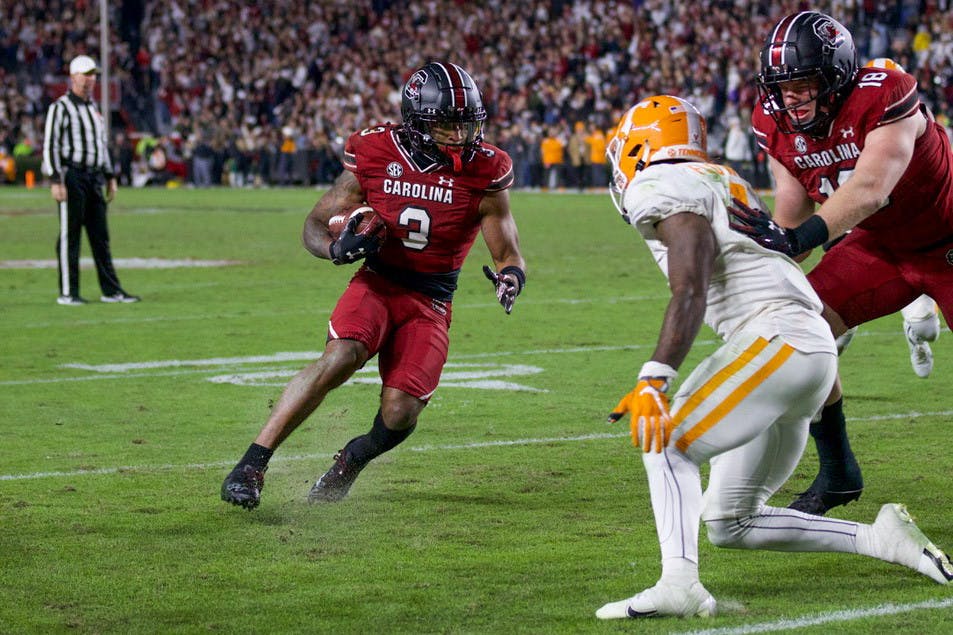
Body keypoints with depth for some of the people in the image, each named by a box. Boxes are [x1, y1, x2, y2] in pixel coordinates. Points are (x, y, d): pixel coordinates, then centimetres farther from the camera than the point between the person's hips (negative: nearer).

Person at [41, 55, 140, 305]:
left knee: (100, 235, 8)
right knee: (69, 235, -4)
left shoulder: (94, 108, 18)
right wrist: (56, 181, -18)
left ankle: (111, 290, 11)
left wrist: (110, 177, 20)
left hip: (94, 177, 7)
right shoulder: (60, 107, -6)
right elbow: (50, 145, -11)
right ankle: (68, 293, -1)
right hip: (72, 176, -7)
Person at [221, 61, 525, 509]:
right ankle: (253, 464, -25)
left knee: (400, 413, -16)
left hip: (430, 302, 1)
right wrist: (337, 249, -24)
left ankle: (350, 461, 21)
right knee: (342, 356, -31)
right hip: (376, 283, -1)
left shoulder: (484, 172, -10)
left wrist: (511, 276, -25)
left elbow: (507, 253, 0)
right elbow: (316, 225, 0)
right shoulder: (375, 154, -9)